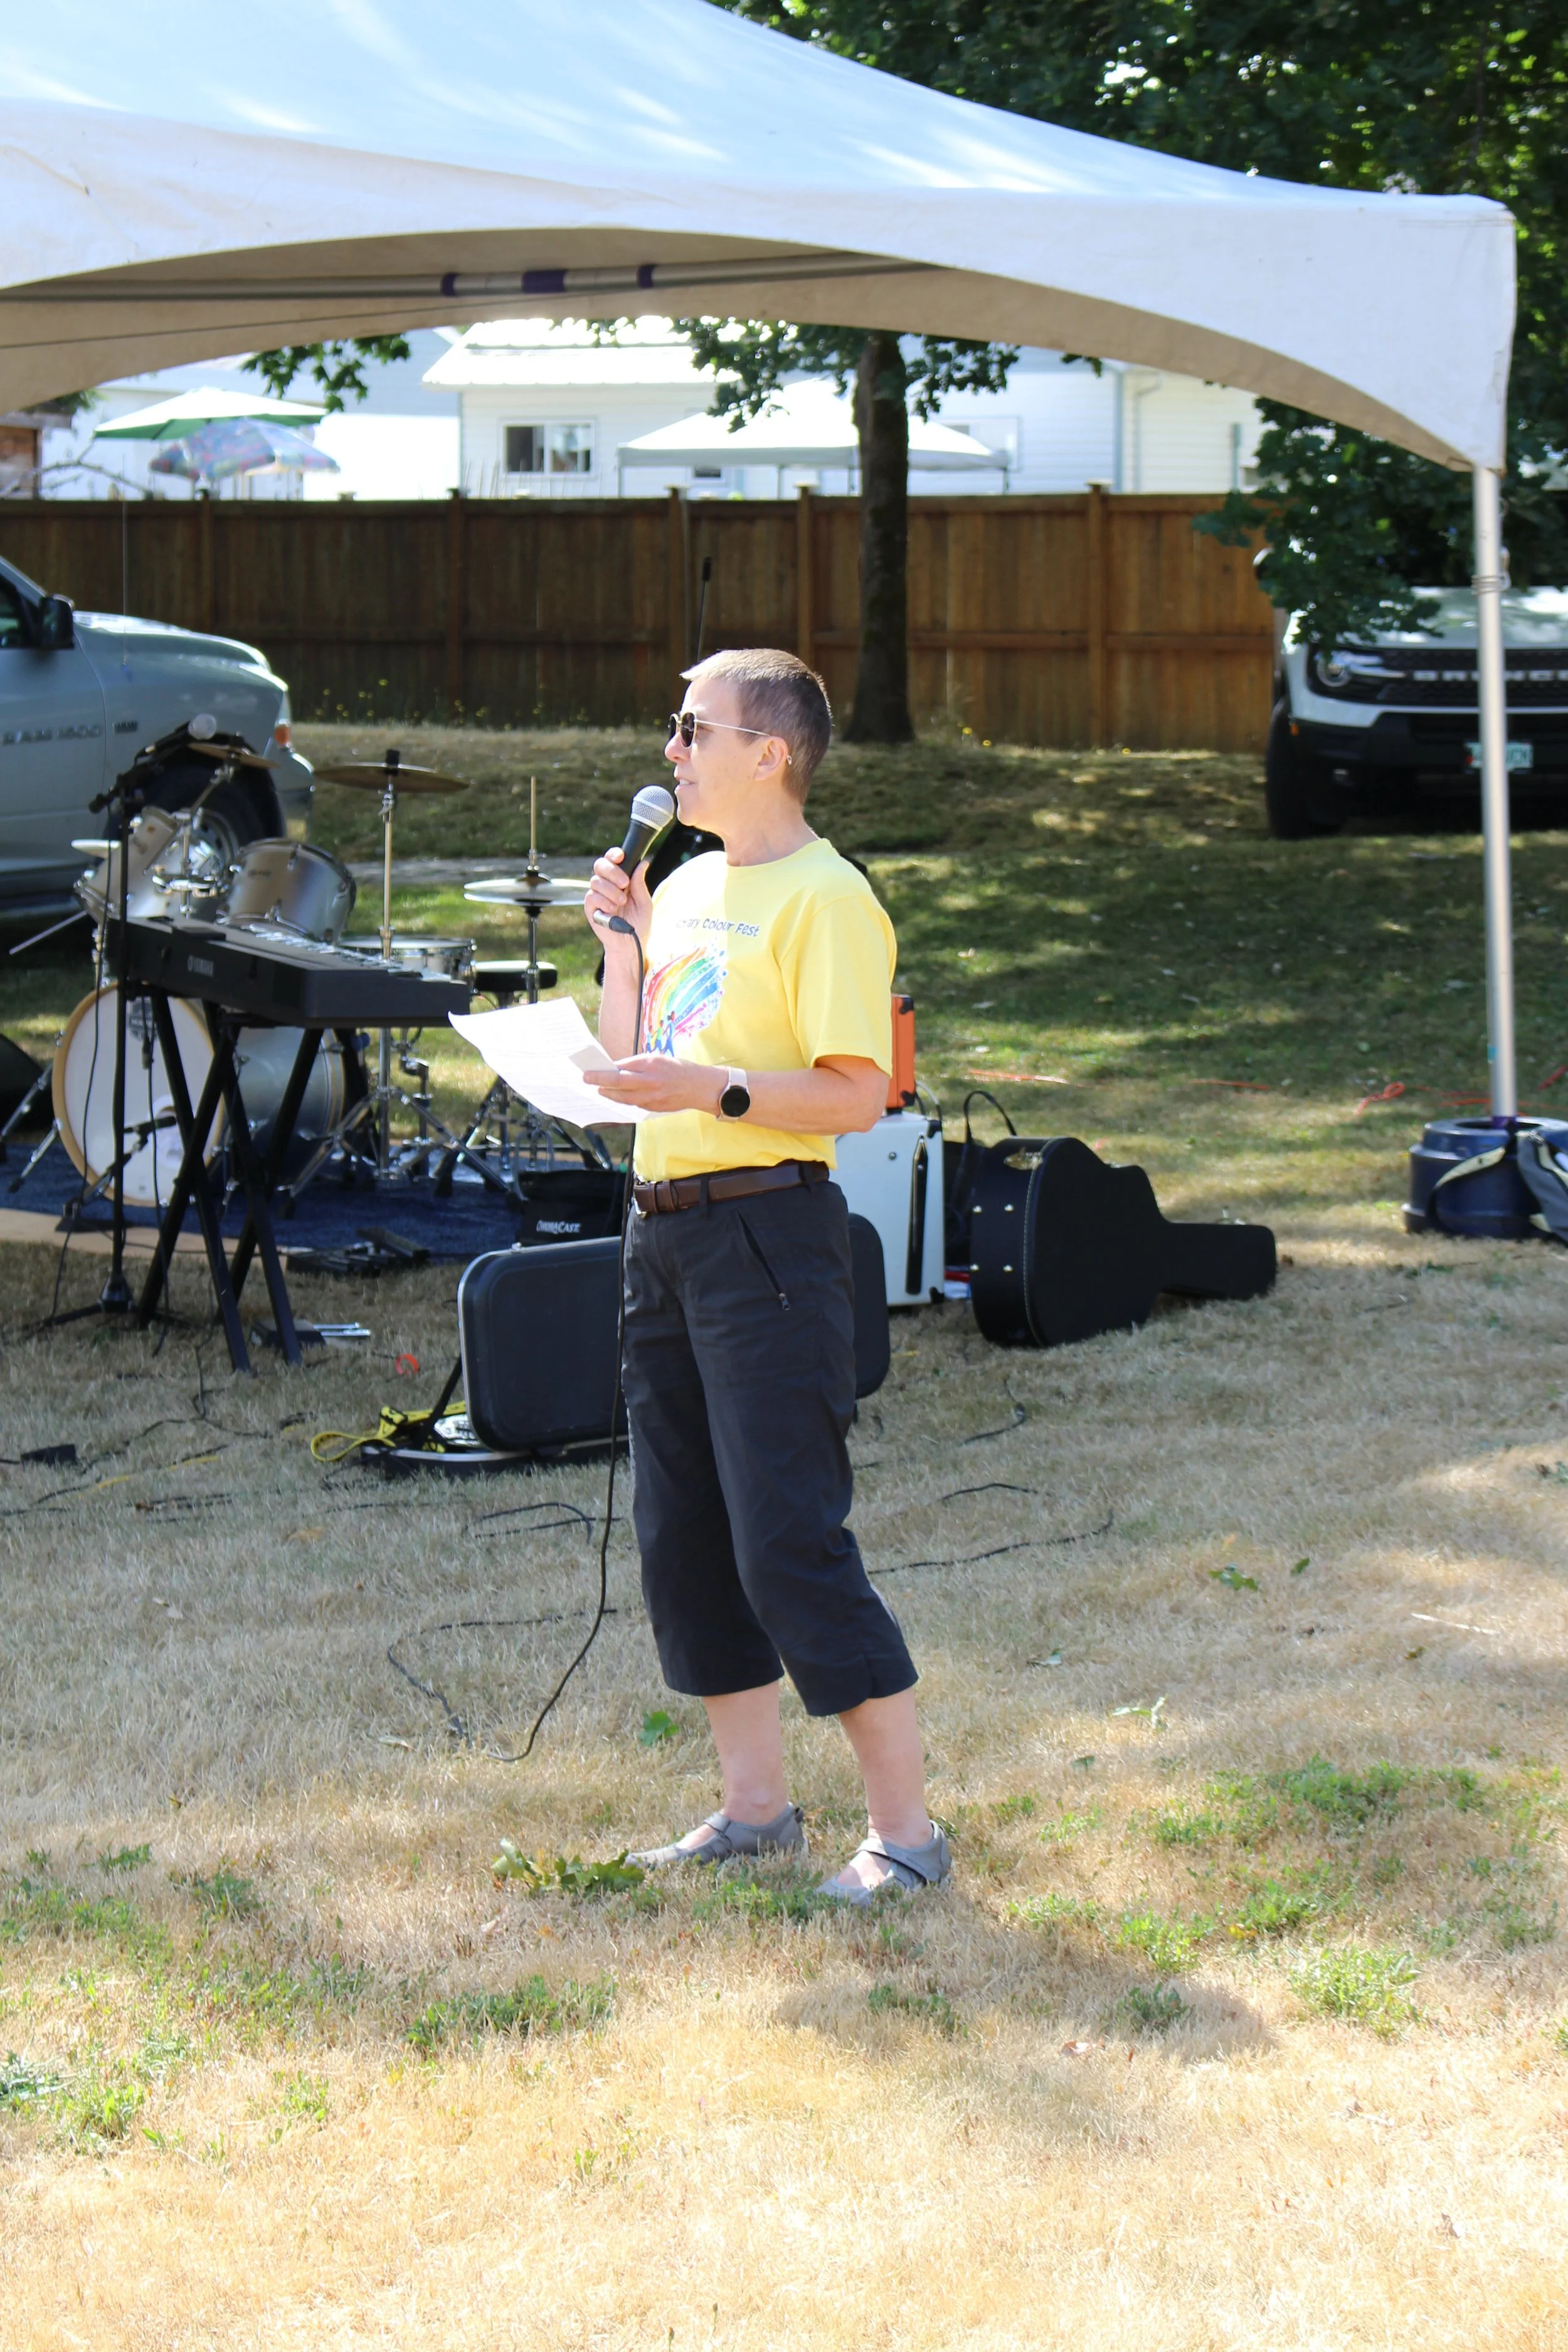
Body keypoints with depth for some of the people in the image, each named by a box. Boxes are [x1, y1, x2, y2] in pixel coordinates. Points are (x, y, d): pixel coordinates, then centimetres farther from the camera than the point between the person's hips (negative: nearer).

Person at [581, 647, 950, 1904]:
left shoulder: (826, 900, -10)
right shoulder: (688, 890, 16)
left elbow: (858, 1094, -17)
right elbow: (631, 1064, 20)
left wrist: (716, 1090, -25)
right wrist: (623, 939, 10)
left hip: (769, 1233, -9)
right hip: (665, 1232, 9)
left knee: (790, 1543, -10)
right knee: (681, 1538, 11)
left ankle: (907, 1826, -3)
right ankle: (758, 1806, 21)